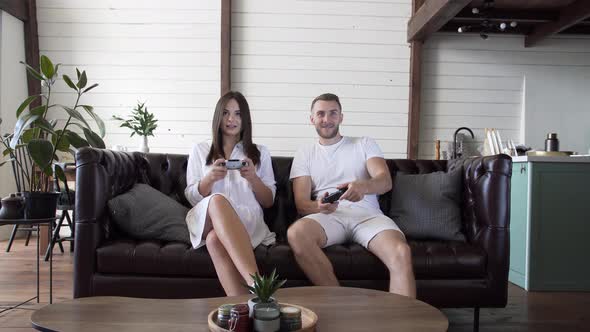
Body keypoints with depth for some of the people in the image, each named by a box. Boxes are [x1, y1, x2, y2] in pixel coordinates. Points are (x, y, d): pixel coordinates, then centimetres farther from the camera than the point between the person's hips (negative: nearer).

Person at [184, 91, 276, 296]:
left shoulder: (260, 153, 21)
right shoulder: (200, 151, 22)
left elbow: (269, 202, 15)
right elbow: (191, 197, 14)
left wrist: (253, 178, -5)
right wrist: (209, 179, -7)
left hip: (248, 220, 0)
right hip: (207, 219, 0)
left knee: (216, 239, -38)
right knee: (217, 201, -40)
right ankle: (256, 283, -57)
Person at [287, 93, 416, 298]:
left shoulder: (364, 144, 18)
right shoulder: (305, 154, 19)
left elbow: (385, 181, 0)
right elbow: (301, 203, 6)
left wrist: (363, 186, -26)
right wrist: (318, 207, -20)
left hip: (367, 215, 0)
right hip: (327, 217, 1)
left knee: (401, 252, -33)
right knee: (296, 233, -35)